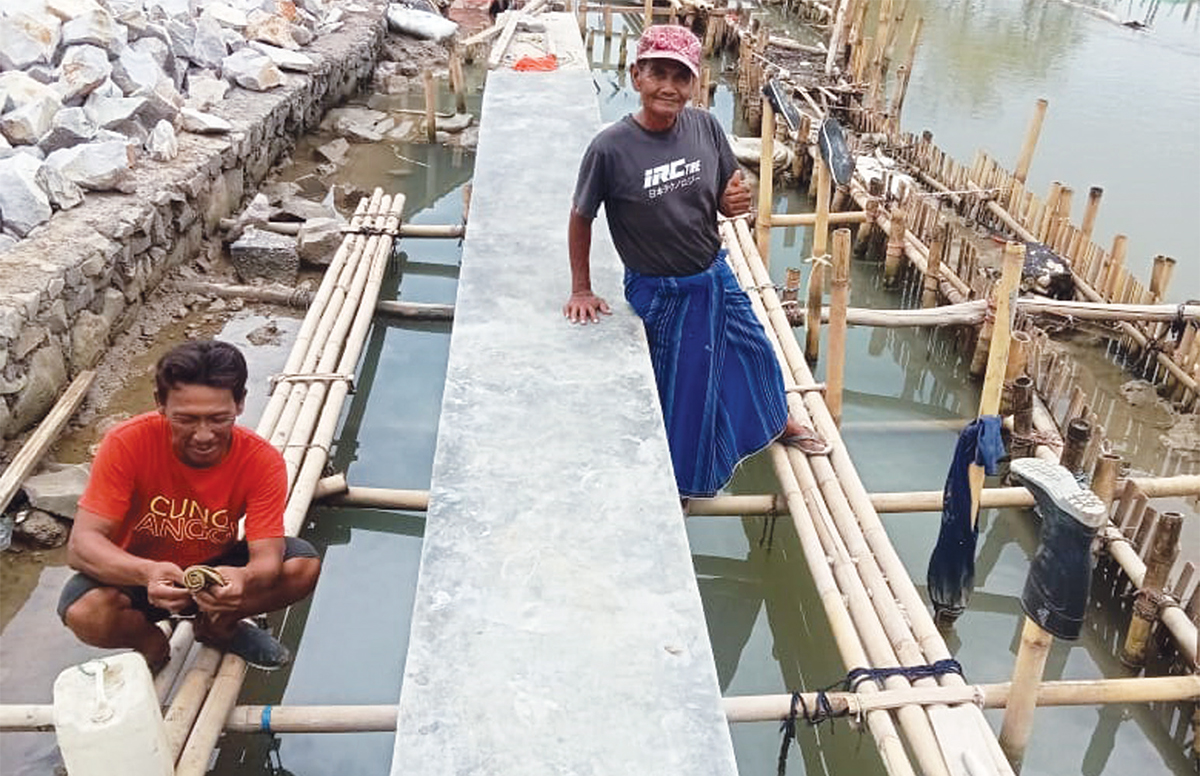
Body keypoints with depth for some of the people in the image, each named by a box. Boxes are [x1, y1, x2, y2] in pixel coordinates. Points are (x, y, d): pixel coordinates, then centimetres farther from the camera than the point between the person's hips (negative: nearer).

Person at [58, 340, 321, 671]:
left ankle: (217, 625, 5)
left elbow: (267, 557, -26)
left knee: (304, 565, -23)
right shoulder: (127, 444, -25)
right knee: (84, 612, -33)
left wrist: (244, 579, -52)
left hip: (216, 568, 1)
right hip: (137, 574, -1)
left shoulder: (262, 461, -22)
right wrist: (147, 573, -49)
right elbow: (82, 544, -28)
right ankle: (151, 640, 3)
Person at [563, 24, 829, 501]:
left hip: (715, 278, 5)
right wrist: (581, 290, -4)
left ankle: (779, 422, 56)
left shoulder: (705, 127, -12)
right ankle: (677, 479, 41)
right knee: (679, 383, 12)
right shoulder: (611, 147, -24)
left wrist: (734, 202, -22)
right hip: (659, 294, -5)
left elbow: (724, 199, 2)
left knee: (752, 350, 25)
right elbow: (581, 219, -11)